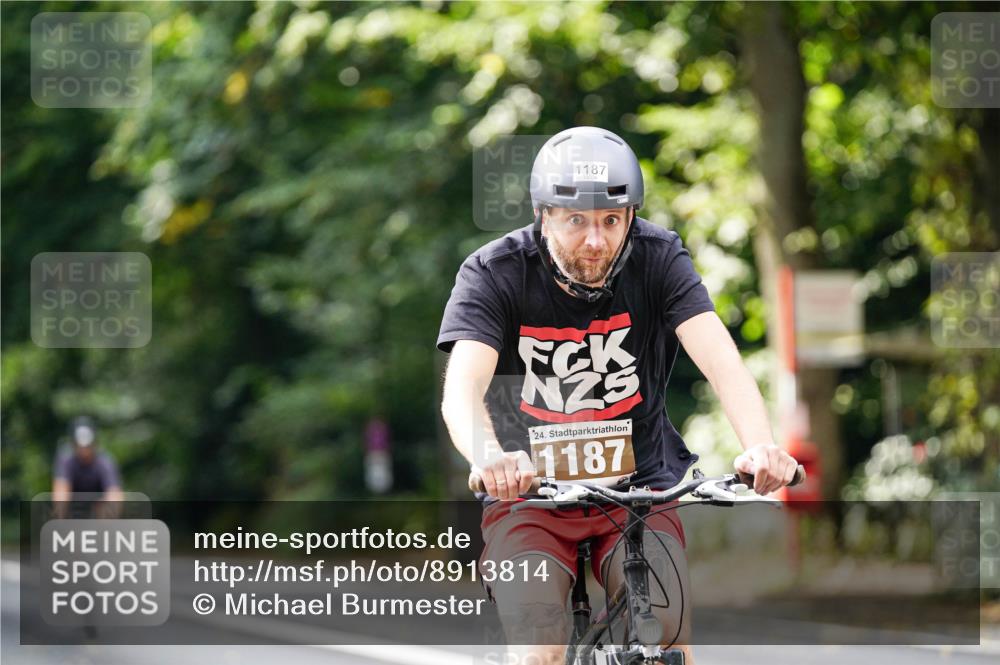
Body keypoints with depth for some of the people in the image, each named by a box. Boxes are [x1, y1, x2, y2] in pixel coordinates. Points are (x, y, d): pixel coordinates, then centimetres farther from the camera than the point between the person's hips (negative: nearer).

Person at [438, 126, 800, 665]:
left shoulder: (658, 260, -10)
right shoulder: (492, 274, -14)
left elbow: (720, 361, -23)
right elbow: (461, 390, -28)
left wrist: (760, 446, -43)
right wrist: (490, 458, -52)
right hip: (529, 500, -1)